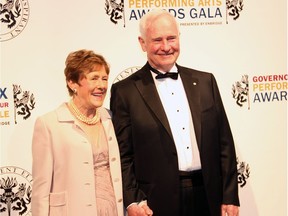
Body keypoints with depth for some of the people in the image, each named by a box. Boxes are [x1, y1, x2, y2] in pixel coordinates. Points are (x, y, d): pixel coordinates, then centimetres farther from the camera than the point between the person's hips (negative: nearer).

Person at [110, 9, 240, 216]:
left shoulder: (205, 81, 7)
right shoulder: (125, 91, -2)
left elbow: (224, 144, 7)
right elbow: (122, 154, -2)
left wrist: (230, 197, 3)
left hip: (208, 197, 3)